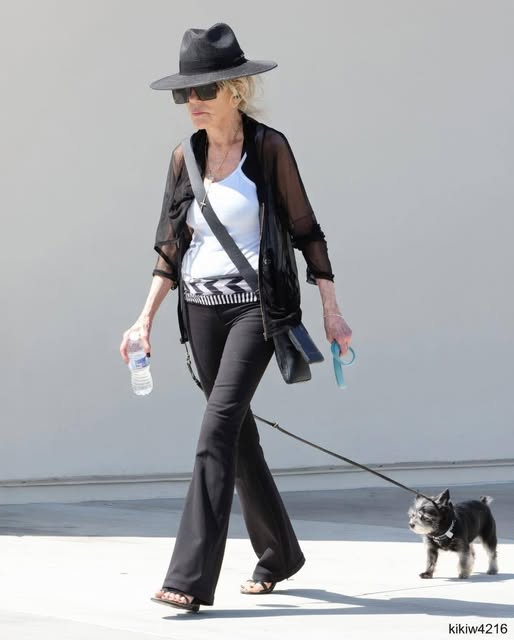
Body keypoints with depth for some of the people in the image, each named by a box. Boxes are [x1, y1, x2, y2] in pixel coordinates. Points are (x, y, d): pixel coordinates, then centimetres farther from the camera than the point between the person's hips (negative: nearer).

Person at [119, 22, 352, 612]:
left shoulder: (268, 148, -5)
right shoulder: (185, 158, 9)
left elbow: (305, 230, -1)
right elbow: (171, 247, 13)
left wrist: (331, 310, -3)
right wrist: (146, 318, 7)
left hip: (256, 305, -6)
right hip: (201, 309, 6)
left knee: (219, 427, -16)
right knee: (237, 431, 12)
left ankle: (191, 577, -19)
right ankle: (279, 553, 29)